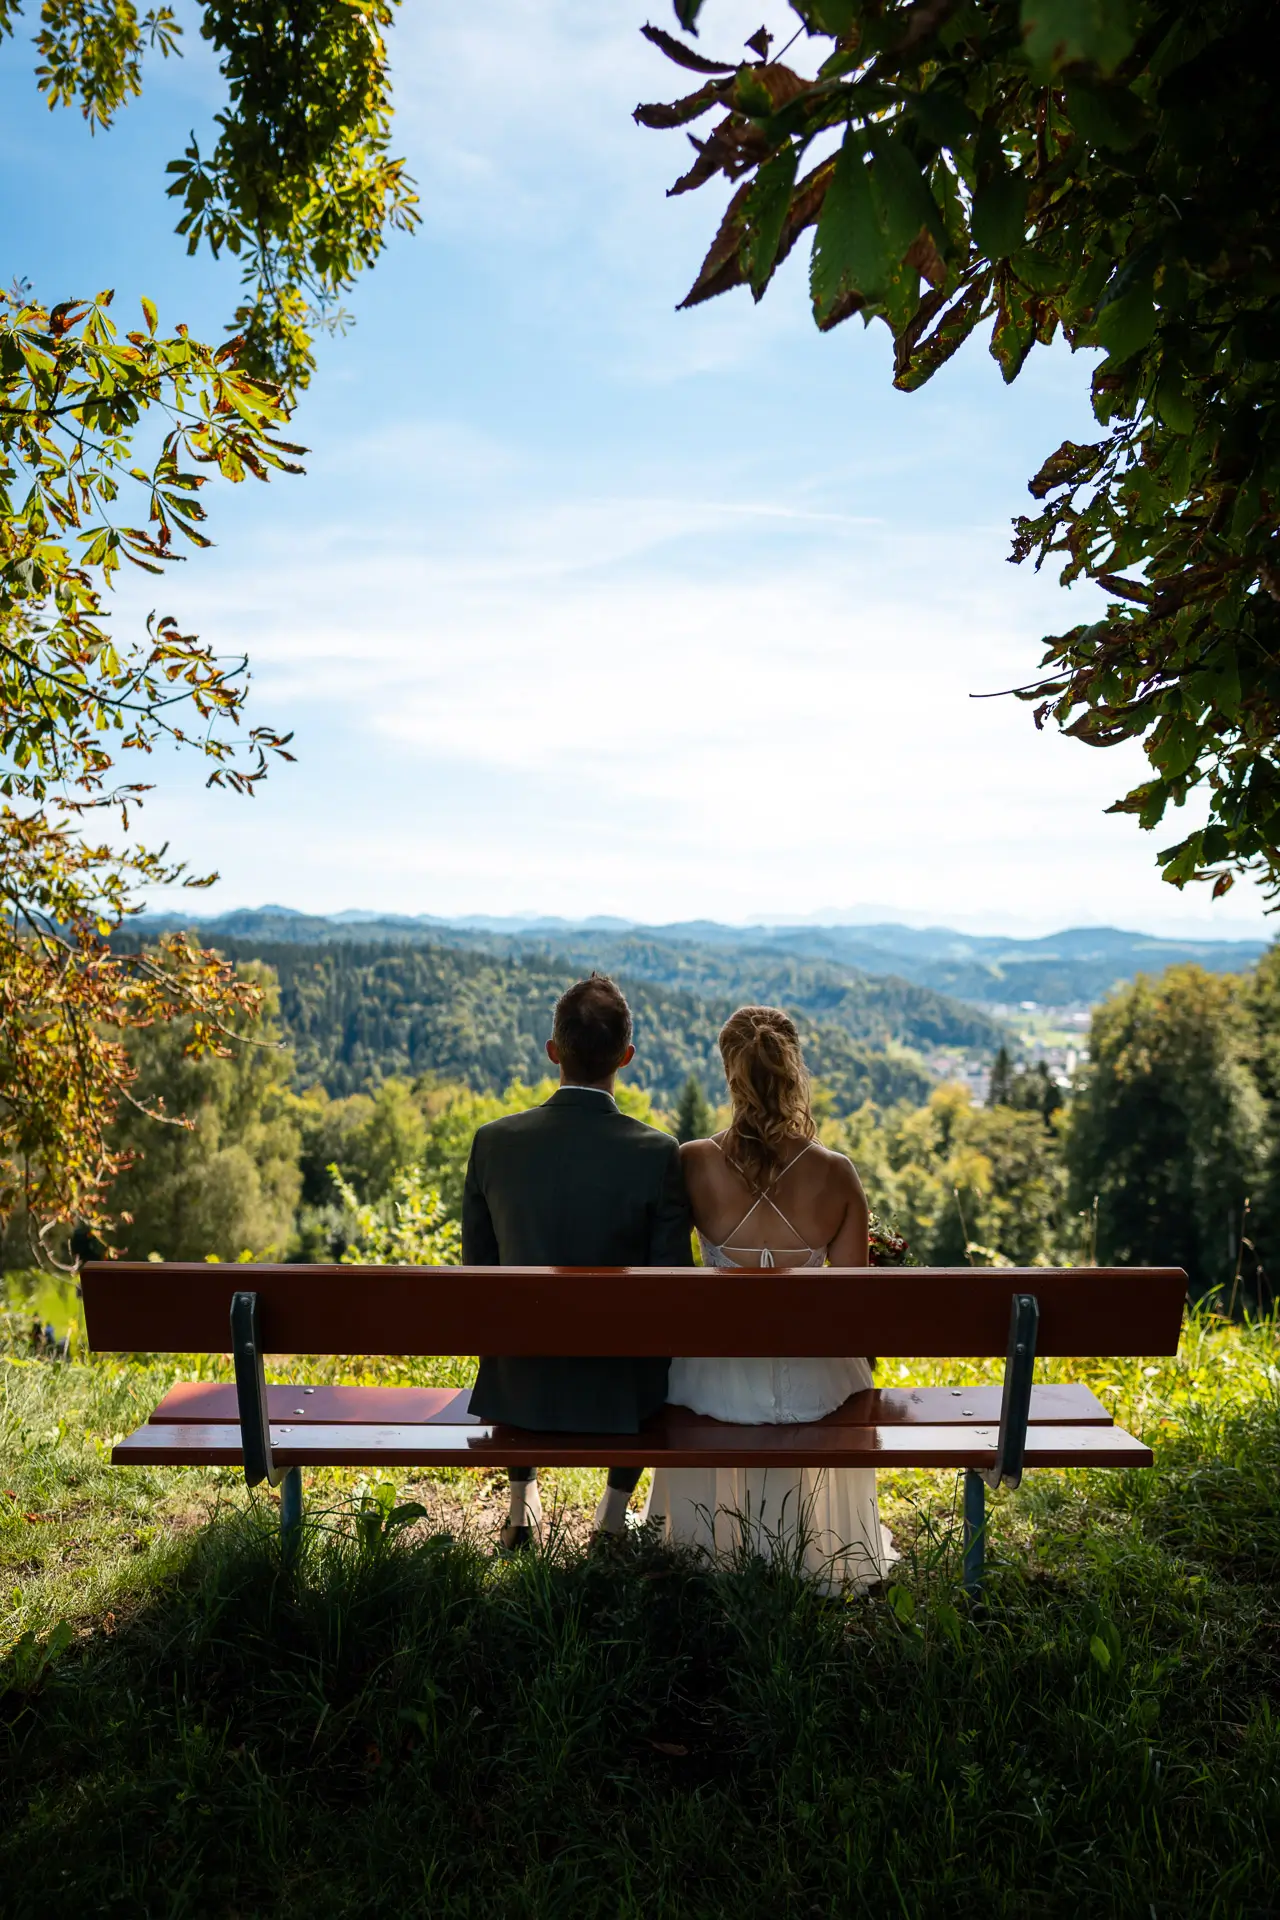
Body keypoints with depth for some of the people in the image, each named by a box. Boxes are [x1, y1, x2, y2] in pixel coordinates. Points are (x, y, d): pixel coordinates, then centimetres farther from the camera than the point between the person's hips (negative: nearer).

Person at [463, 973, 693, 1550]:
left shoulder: (493, 1142, -13)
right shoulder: (656, 1154, -19)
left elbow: (478, 1269, -2)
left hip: (519, 1391, 2)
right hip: (616, 1394, -1)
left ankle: (522, 1502, 47)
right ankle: (615, 1509, 38)